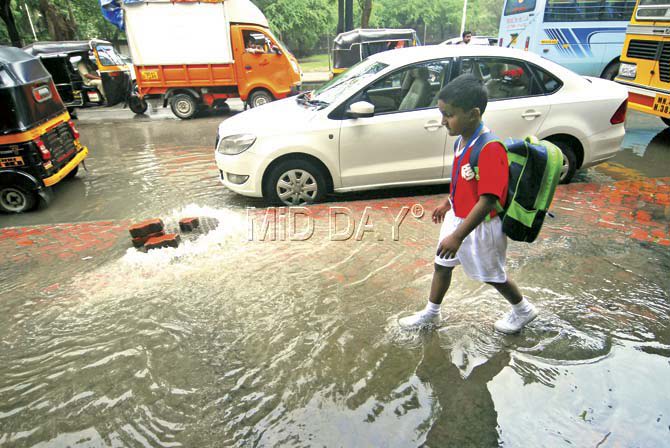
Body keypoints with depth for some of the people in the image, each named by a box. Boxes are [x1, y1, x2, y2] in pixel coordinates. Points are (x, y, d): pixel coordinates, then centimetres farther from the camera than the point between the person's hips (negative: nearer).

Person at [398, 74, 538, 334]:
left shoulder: (490, 149, -29)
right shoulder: (462, 141, -1)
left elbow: (487, 201, -31)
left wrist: (458, 236, -31)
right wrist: (448, 203, 24)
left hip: (480, 226, -8)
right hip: (457, 218, 8)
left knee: (492, 276, 15)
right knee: (442, 265, 19)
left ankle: (523, 310, 43)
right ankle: (430, 313, 39)